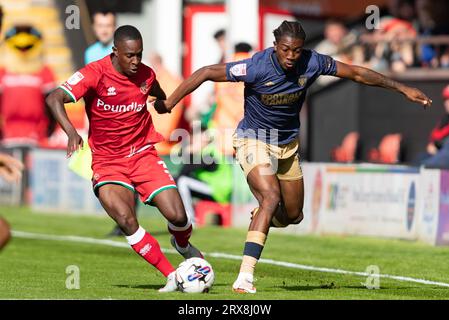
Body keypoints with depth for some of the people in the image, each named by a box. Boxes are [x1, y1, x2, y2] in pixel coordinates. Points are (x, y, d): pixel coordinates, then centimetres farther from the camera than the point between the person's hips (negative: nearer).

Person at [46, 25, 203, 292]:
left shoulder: (146, 75, -1)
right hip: (107, 162, -3)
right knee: (126, 220, -25)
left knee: (178, 216, -11)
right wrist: (71, 132, -39)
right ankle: (172, 276, -13)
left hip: (143, 155, 3)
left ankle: (182, 245, 27)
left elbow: (162, 99, 25)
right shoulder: (95, 74, -15)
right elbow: (55, 99, -27)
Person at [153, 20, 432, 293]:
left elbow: (356, 73, -5)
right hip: (254, 140, -5)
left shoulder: (311, 63, -17)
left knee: (292, 215, 11)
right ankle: (245, 276, -29)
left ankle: (261, 218, 48)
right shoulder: (258, 67, -28)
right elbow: (207, 73, -22)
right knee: (271, 198, -28)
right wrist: (169, 103, -21)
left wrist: (403, 89, -2)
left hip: (288, 144, 5)